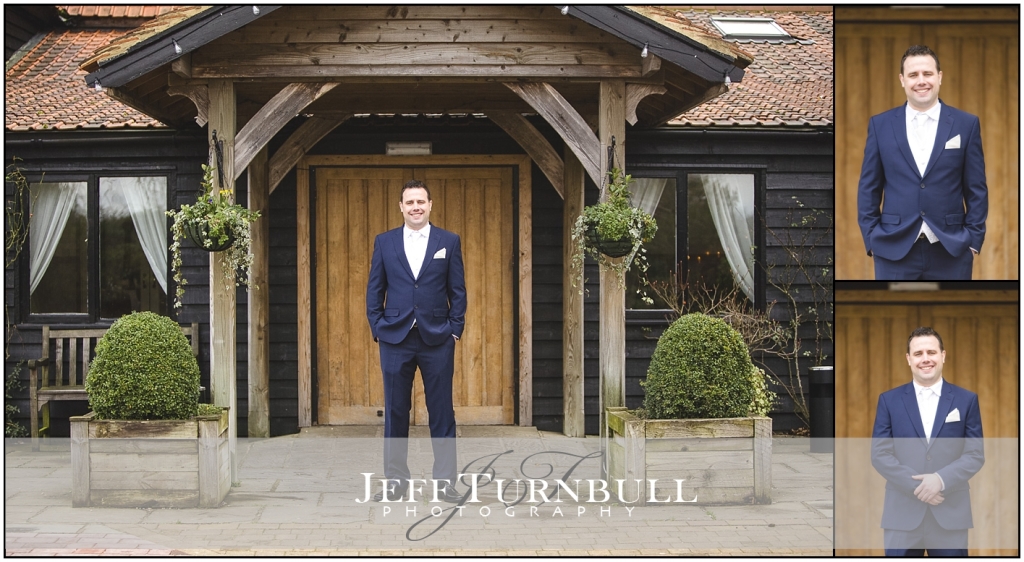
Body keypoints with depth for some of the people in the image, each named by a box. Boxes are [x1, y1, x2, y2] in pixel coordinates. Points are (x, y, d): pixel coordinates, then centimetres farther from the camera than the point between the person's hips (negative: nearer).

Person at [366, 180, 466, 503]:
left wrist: (455, 329, -2)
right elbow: (374, 290, 8)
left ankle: (444, 482, 10)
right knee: (395, 411, 6)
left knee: (441, 412, 3)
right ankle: (396, 480, 15)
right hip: (395, 338, 1)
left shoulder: (449, 242, 4)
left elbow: (458, 290, 4)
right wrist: (377, 328, 1)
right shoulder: (384, 242, 7)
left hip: (437, 339, -1)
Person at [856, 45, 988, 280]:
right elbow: (869, 188, 6)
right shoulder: (880, 125, 4)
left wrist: (974, 239, -2)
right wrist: (871, 238, 0)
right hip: (894, 249, 0)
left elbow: (976, 189, 5)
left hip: (951, 250, 0)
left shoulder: (967, 124, 3)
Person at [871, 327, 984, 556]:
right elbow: (879, 454, 0)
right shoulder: (889, 400, 5)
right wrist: (916, 485, -13)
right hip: (902, 514, 0)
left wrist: (941, 479, -15)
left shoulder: (967, 400, 6)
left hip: (951, 514, 0)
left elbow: (976, 454, 2)